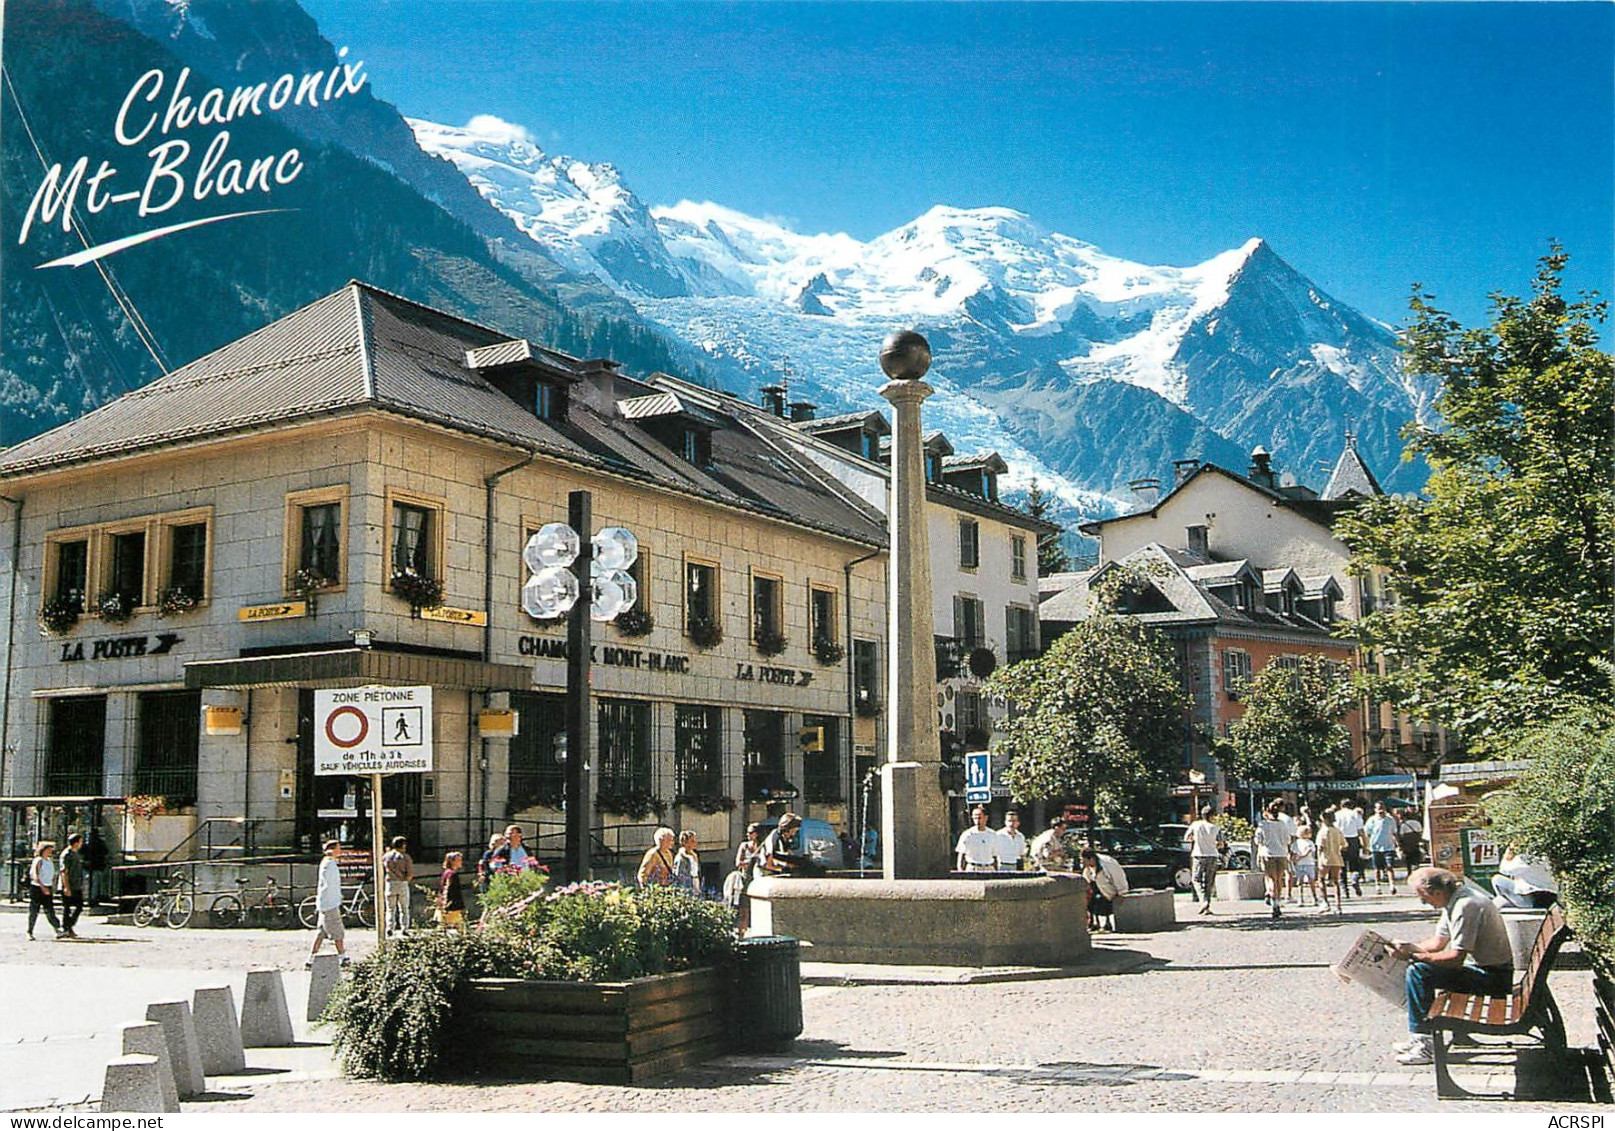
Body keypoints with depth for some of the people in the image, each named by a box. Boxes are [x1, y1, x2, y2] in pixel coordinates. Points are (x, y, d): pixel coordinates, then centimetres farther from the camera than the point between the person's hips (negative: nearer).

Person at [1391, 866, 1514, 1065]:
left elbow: (1456, 958, -26)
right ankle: (1420, 1037, 18)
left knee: (1418, 972, -19)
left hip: (1494, 978, -11)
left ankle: (1426, 1046, -14)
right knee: (1417, 966, 15)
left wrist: (1415, 955, -19)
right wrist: (1406, 947, 3)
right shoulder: (1454, 901, 8)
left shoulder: (1466, 906, -24)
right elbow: (1437, 942, 16)